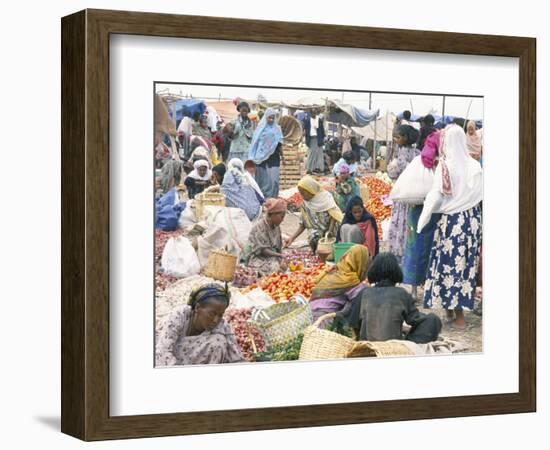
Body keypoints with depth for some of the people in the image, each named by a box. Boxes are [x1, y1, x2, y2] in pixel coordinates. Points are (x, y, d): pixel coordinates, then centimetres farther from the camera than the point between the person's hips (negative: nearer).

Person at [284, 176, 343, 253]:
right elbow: (302, 225, 12)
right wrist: (292, 238, 2)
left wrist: (330, 231, -22)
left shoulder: (325, 197, -3)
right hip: (316, 231, 4)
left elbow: (333, 216, -8)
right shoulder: (305, 205, 9)